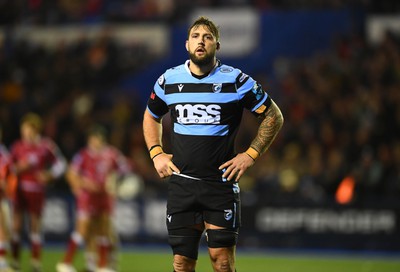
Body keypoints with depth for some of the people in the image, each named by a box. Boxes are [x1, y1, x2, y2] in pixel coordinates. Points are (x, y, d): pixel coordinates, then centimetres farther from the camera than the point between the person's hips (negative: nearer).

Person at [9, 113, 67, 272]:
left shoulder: (46, 145, 0)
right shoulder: (17, 147, 3)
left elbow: (60, 163, 8)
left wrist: (49, 175, -7)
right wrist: (19, 168, -13)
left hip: (36, 189, -1)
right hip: (19, 188, 1)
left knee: (35, 224, 4)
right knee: (16, 224, -1)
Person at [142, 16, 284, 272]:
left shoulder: (236, 80, -3)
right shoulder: (169, 80, 7)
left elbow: (274, 116, 4)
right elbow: (151, 117, 26)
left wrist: (250, 155, -3)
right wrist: (156, 153, 12)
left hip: (221, 182, -3)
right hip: (181, 182, 3)